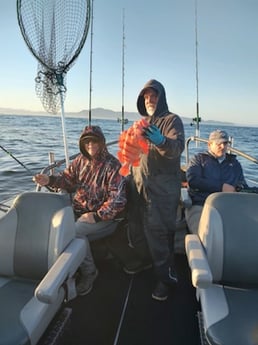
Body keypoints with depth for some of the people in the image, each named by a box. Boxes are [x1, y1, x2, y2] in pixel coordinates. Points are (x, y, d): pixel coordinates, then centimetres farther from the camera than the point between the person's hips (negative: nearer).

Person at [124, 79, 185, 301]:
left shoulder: (172, 120, -2)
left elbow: (177, 148, -21)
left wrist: (161, 141, -39)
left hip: (162, 188, -7)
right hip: (139, 184, 7)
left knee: (159, 232, -6)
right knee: (136, 228, 14)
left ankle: (166, 276, 9)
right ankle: (145, 260, 36)